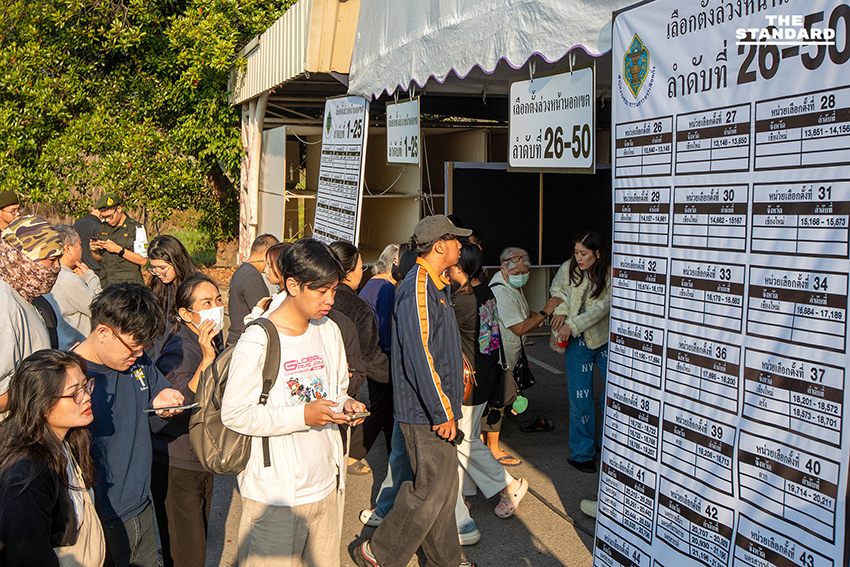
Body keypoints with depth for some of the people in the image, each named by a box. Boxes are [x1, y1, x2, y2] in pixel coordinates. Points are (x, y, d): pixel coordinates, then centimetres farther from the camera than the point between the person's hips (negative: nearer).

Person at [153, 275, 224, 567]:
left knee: (200, 538, 20)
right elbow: (181, 407, -32)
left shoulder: (215, 339, 6)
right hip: (176, 466, -9)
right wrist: (206, 360, -34)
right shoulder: (179, 351, -21)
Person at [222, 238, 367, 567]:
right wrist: (301, 415, -22)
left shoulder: (329, 331, 7)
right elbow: (234, 413, -16)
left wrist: (345, 405, -4)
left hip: (326, 484, 6)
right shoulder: (257, 342, -15)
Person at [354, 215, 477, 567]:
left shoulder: (436, 286, 15)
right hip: (426, 410, -10)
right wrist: (442, 412, -22)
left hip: (436, 407, 10)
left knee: (443, 484, 16)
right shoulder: (418, 289, -19)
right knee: (432, 486, -3)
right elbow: (419, 355, -24)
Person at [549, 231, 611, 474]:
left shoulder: (610, 275, -9)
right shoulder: (568, 268, -2)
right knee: (581, 398, 1)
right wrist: (561, 310, -4)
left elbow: (602, 307, -16)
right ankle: (581, 453, 15)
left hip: (605, 338, 0)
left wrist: (573, 325, -22)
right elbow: (556, 289, 15)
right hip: (577, 343, 0)